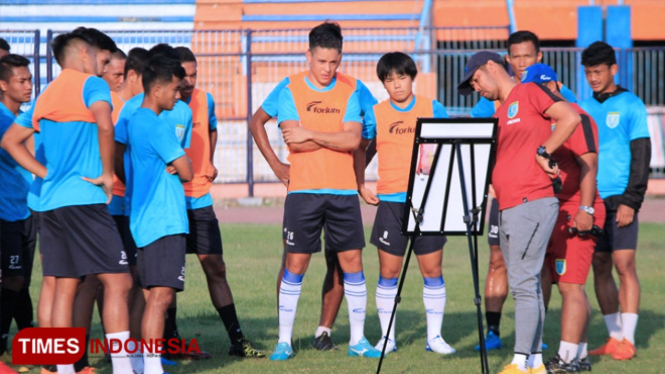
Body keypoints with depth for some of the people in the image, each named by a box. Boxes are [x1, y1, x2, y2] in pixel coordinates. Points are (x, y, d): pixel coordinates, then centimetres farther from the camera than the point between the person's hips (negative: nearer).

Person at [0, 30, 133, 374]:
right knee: (117, 281, -7)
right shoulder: (91, 85, -4)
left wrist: (46, 173, 16)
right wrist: (107, 174, -13)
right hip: (84, 200, -8)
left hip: (50, 202, 8)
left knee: (64, 287, 10)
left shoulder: (46, 96, 18)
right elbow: (104, 125, -23)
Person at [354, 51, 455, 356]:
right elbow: (359, 149, 14)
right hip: (391, 201, 0)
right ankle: (387, 337, 10)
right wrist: (361, 186, 6)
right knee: (389, 271, 2)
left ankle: (434, 336, 10)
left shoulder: (433, 110, 4)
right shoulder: (375, 115, 3)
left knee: (432, 270, 2)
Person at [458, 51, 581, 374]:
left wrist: (543, 152, -13)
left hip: (532, 203, -9)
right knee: (525, 285, 9)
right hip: (508, 208, 9)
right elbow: (488, 164, 23)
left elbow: (570, 118, -15)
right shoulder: (499, 114, 22)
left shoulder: (529, 93, -3)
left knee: (523, 282, -11)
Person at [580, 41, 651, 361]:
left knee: (624, 265, -8)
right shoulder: (584, 107, 13)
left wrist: (630, 201, -13)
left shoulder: (631, 106, -1)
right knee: (600, 269, 5)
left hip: (620, 200, -5)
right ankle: (614, 338, 11)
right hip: (591, 200, 5)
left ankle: (627, 339, -7)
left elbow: (641, 156, -6)